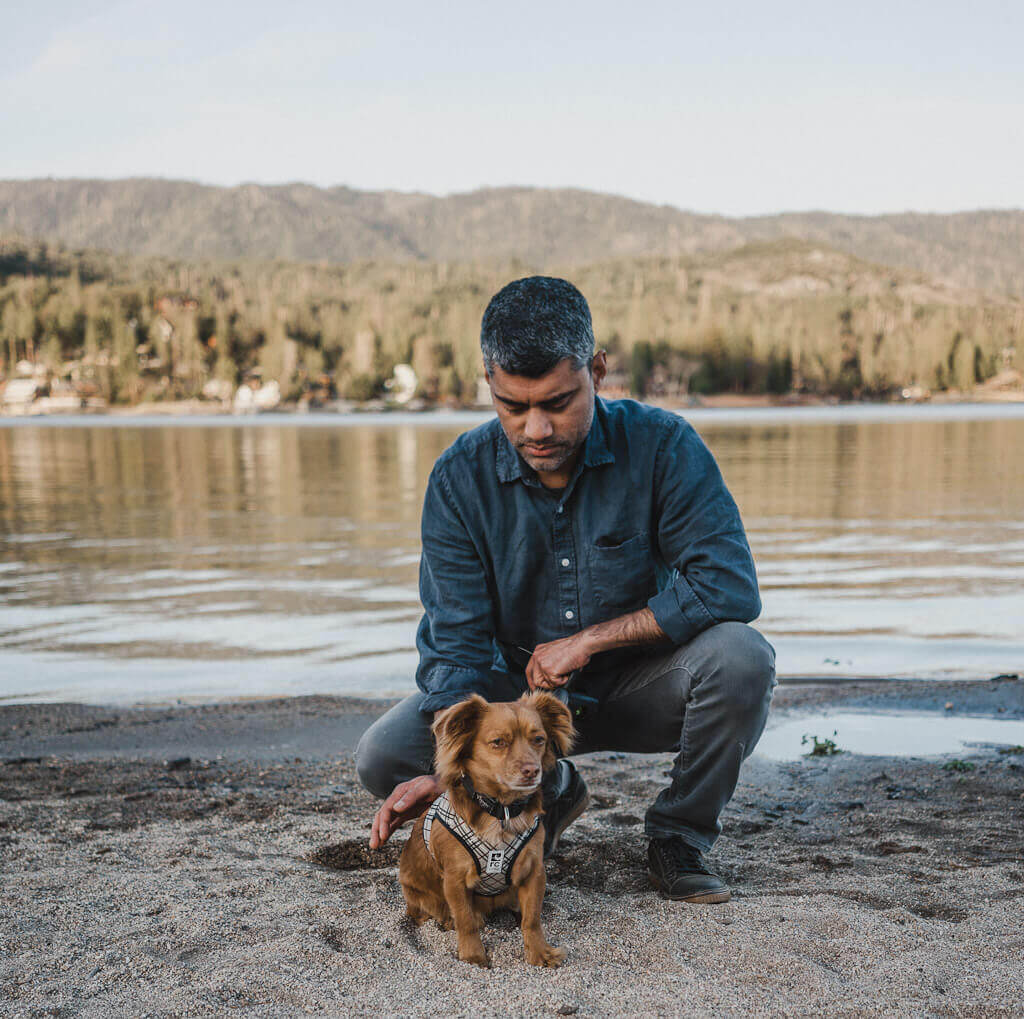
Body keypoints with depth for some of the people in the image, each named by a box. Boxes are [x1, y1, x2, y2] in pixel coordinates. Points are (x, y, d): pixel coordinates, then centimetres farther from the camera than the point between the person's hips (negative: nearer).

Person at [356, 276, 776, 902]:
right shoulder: (460, 479, -14)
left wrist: (588, 639, -24)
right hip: (519, 688, 2)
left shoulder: (662, 445, -19)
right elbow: (458, 643, -16)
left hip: (640, 686, -1)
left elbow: (730, 587, -25)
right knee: (384, 757, -18)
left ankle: (680, 833, -3)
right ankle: (551, 793, 11)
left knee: (740, 659, -32)